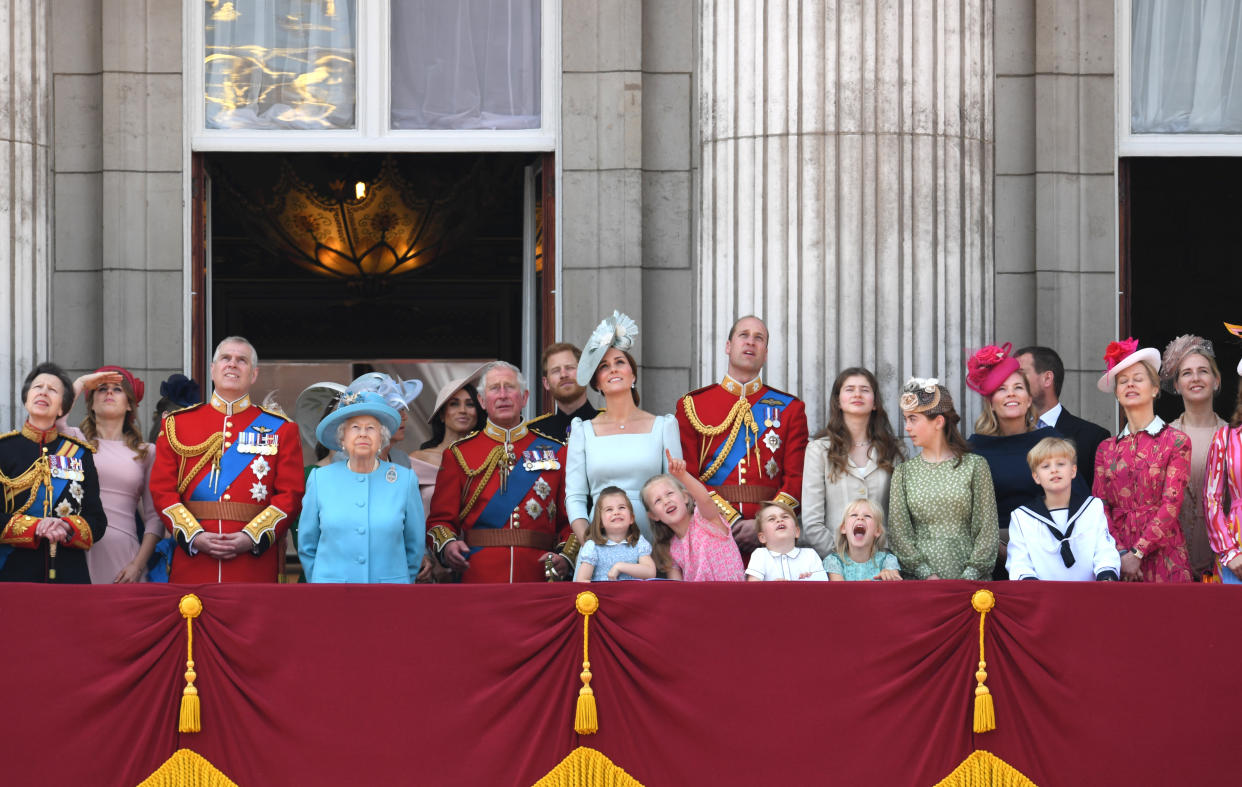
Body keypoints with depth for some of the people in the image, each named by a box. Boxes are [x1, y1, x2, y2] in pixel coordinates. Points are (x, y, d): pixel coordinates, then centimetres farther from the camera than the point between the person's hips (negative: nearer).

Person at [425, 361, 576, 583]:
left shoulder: (555, 451, 12)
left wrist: (566, 557, -8)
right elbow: (441, 519, 7)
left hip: (539, 580, 1)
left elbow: (571, 520, 11)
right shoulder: (459, 454, 9)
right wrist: (447, 546, -15)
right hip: (478, 579, -1)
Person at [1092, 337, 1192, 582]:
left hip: (1161, 553, -3)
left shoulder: (1176, 442, 1)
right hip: (1117, 557, 3)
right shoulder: (1107, 449, 11)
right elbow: (1100, 507, 6)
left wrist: (1137, 553, -13)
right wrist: (1120, 554, -9)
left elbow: (1171, 505, -6)